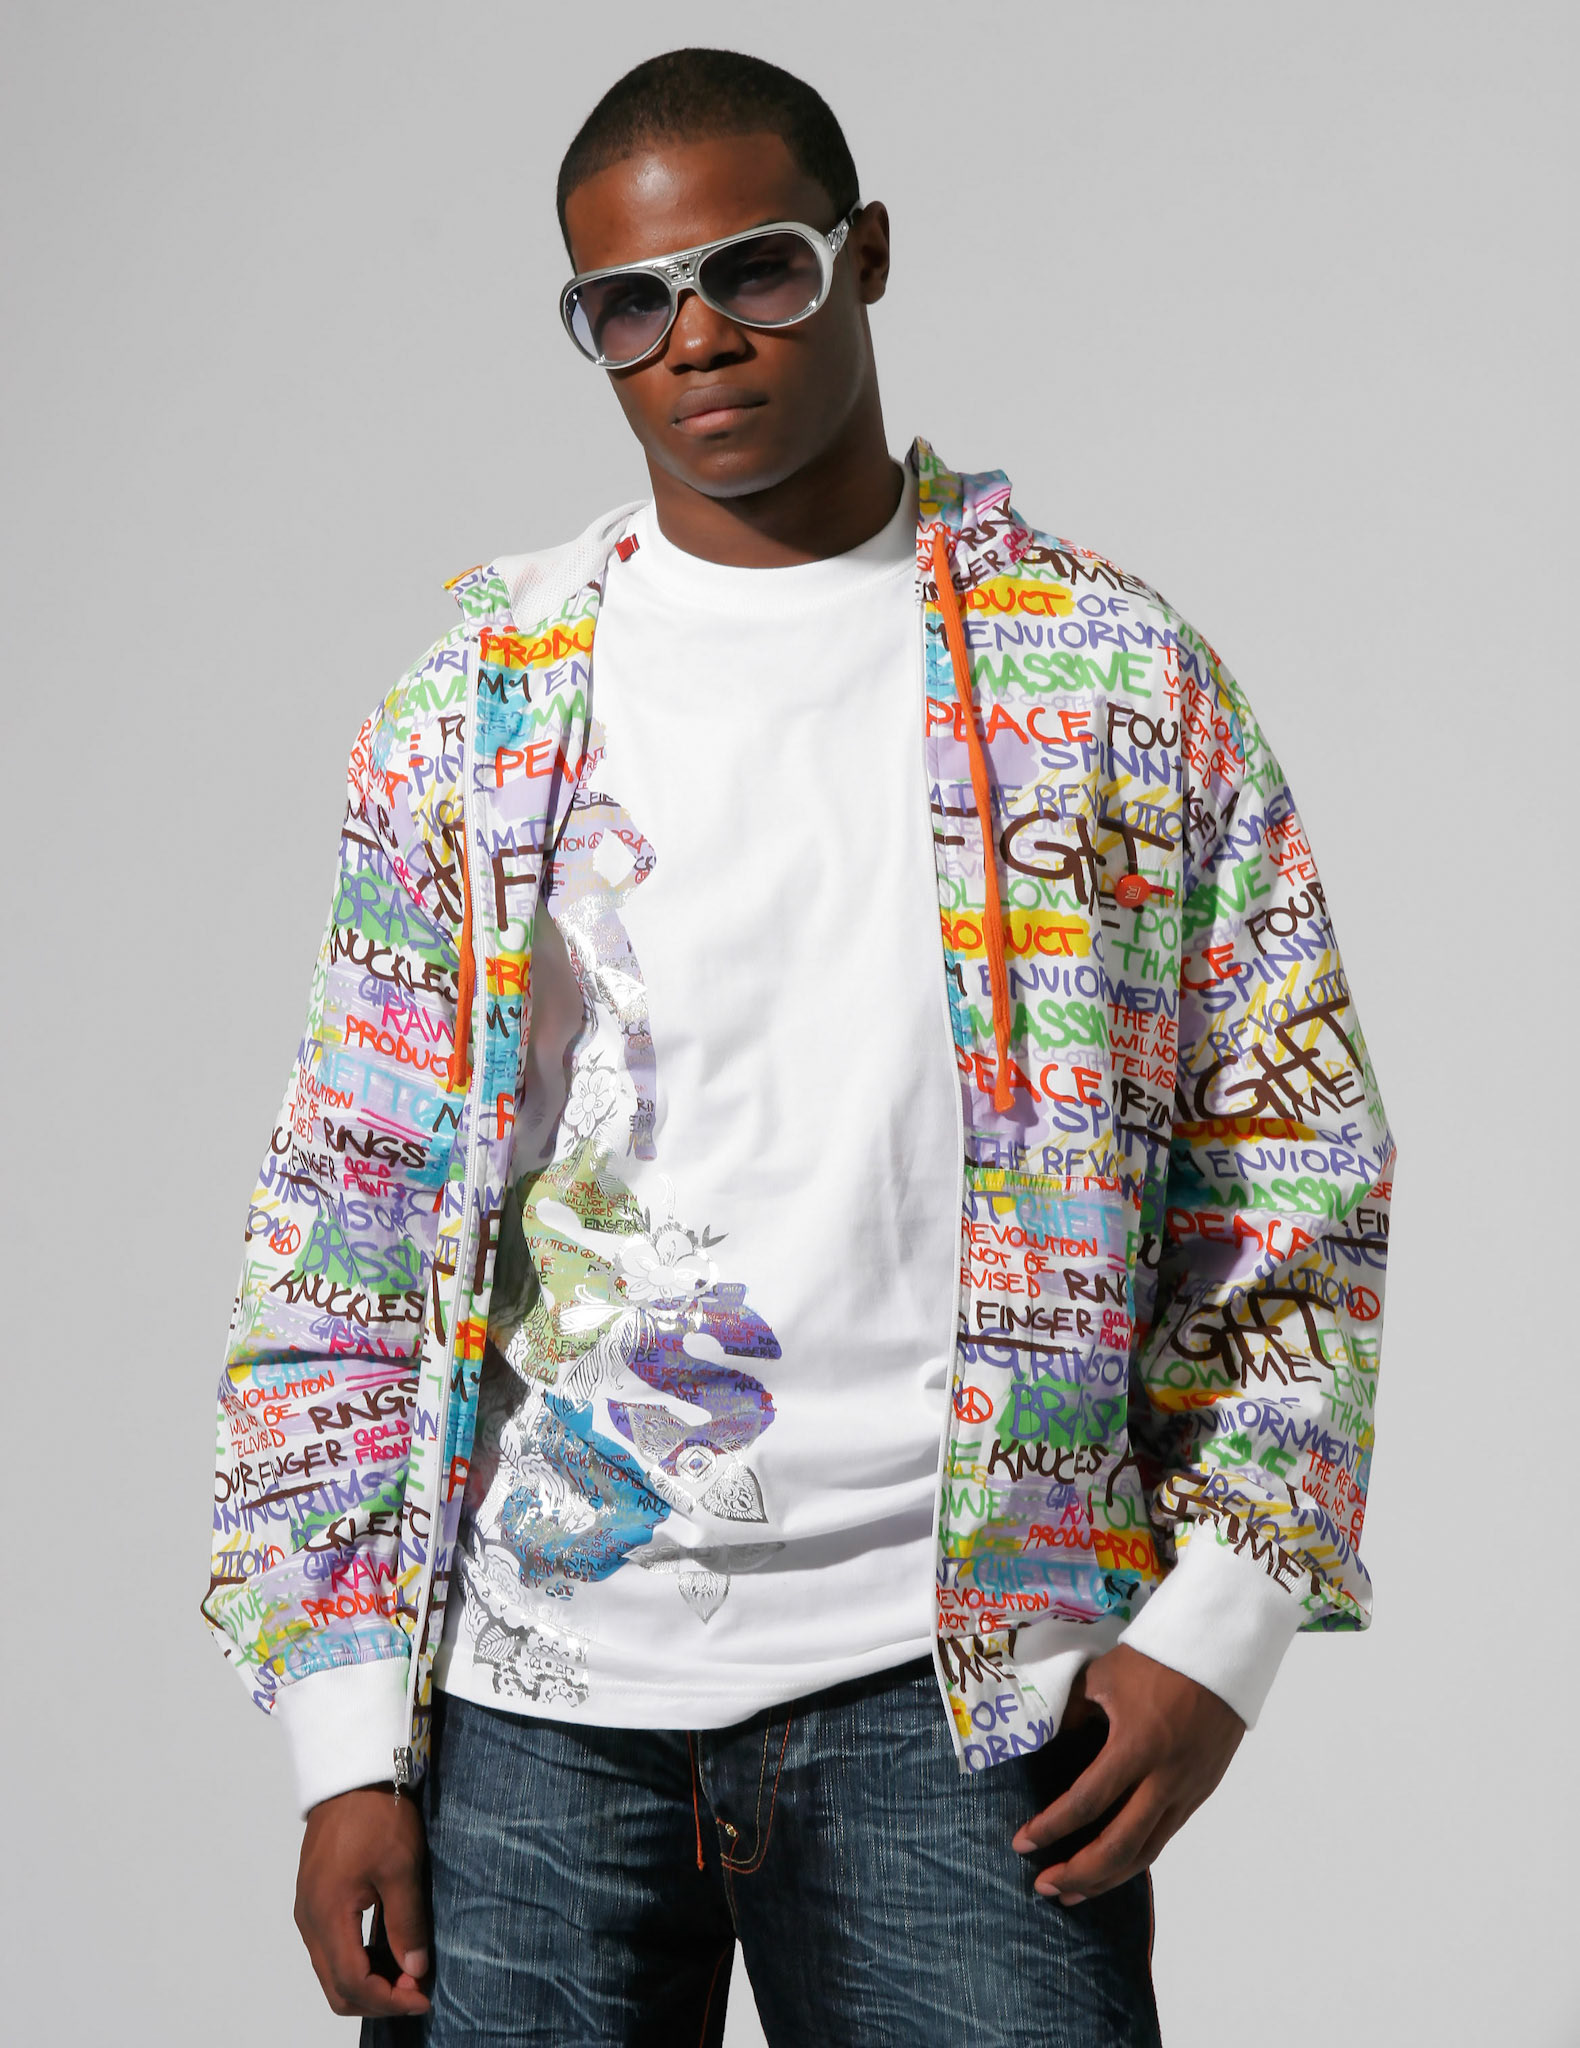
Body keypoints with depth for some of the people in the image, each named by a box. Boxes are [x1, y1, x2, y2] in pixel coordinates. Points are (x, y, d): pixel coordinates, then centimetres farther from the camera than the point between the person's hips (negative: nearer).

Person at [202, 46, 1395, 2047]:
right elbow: (344, 1218, 7)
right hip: (527, 1686, 2)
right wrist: (347, 1733, 1)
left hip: (950, 1676, -1)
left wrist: (1217, 1625, -6)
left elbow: (1288, 1174, 5)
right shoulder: (474, 702, 8)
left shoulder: (1119, 677, 5)